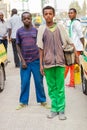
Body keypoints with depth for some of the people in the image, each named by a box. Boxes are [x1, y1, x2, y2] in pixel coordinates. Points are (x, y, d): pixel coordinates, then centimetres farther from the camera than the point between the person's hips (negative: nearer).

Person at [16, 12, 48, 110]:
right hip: (25, 61, 0)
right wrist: (22, 60, -4)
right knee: (24, 82, 6)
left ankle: (42, 101, 21)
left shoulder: (36, 30, 1)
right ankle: (23, 102, 20)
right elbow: (18, 46, 3)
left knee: (39, 82, 7)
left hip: (36, 60, 0)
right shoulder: (19, 31, 1)